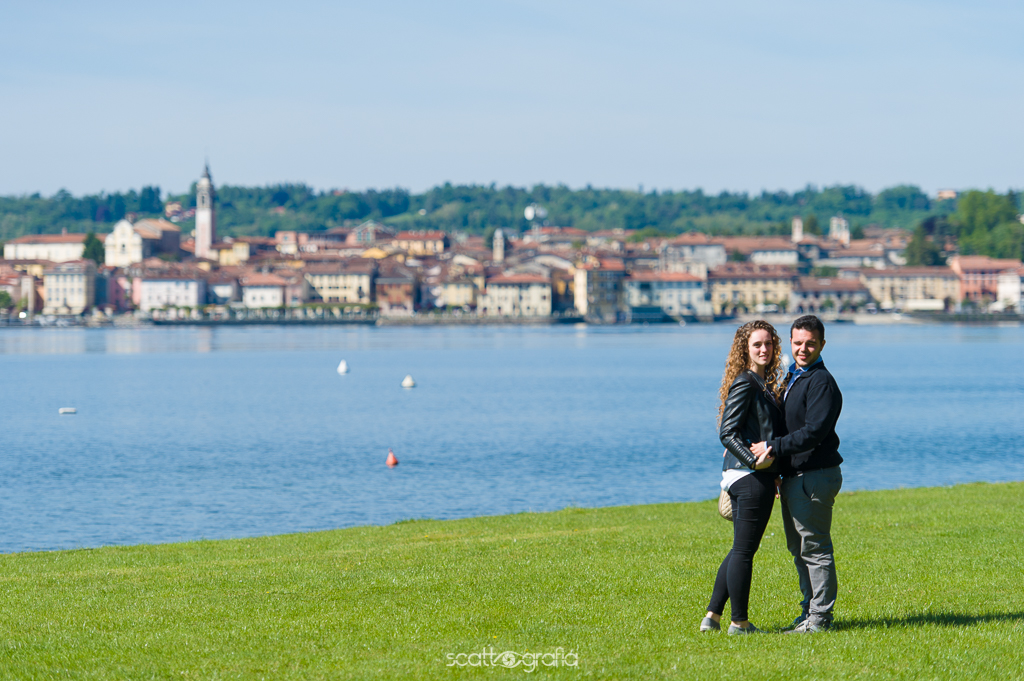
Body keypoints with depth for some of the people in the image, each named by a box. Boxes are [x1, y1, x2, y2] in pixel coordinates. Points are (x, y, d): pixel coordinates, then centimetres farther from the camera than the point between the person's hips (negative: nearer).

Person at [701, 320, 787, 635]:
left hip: (759, 476, 10)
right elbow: (727, 433, -17)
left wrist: (774, 471, 17)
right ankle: (739, 622, 4)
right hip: (751, 478, -10)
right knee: (744, 550, -3)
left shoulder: (764, 384, 16)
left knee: (741, 549, 14)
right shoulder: (744, 383, -12)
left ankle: (712, 616, 18)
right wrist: (753, 461, -23)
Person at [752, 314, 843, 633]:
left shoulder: (821, 382, -13)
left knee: (814, 548, -6)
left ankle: (820, 616, -2)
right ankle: (809, 612, 22)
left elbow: (814, 431, -23)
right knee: (799, 549, 14)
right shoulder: (793, 378, 18)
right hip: (793, 476, 10)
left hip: (814, 476, -10)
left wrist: (773, 447, -21)